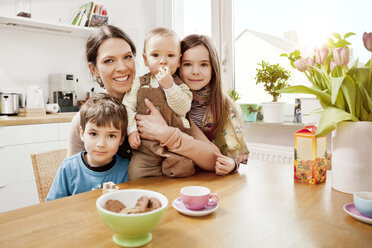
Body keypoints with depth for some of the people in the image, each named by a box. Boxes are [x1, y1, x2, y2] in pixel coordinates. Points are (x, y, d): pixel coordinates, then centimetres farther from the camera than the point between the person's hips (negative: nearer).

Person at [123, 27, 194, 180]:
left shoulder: (180, 85, 5)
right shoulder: (139, 84, 9)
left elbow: (183, 108, -10)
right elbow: (127, 107, 5)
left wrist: (169, 86, -18)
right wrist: (131, 130, -8)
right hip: (145, 144, 1)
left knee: (184, 168, -20)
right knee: (136, 175, -11)